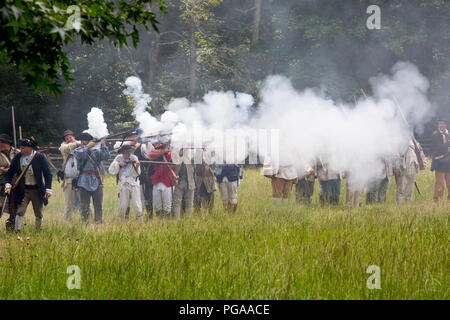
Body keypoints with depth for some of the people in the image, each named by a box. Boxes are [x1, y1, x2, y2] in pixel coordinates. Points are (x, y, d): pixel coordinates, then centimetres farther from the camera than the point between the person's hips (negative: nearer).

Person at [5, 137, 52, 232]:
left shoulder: (40, 157, -9)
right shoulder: (17, 157, -3)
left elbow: (48, 174, -5)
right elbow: (10, 173, 7)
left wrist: (48, 189, -12)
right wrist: (8, 185, -8)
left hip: (37, 190, -1)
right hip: (23, 190, 1)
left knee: (39, 214, 9)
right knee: (20, 211, -11)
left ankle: (39, 231, 26)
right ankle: (17, 231, -10)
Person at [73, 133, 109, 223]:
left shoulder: (96, 151, 12)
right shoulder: (77, 150, 7)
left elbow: (105, 156, -2)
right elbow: (80, 155, -15)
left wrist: (103, 146, -12)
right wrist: (88, 146, -11)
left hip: (97, 182, 2)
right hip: (84, 182, -2)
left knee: (98, 206, 1)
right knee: (85, 206, 1)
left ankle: (98, 223, 5)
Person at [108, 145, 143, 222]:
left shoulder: (134, 158, 2)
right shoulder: (119, 158, 6)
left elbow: (137, 174, -4)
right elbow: (111, 170, 1)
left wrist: (137, 166, -22)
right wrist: (119, 164, -10)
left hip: (134, 184, -1)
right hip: (124, 185, 1)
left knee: (137, 206, -8)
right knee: (123, 206, -1)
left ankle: (141, 222, 0)